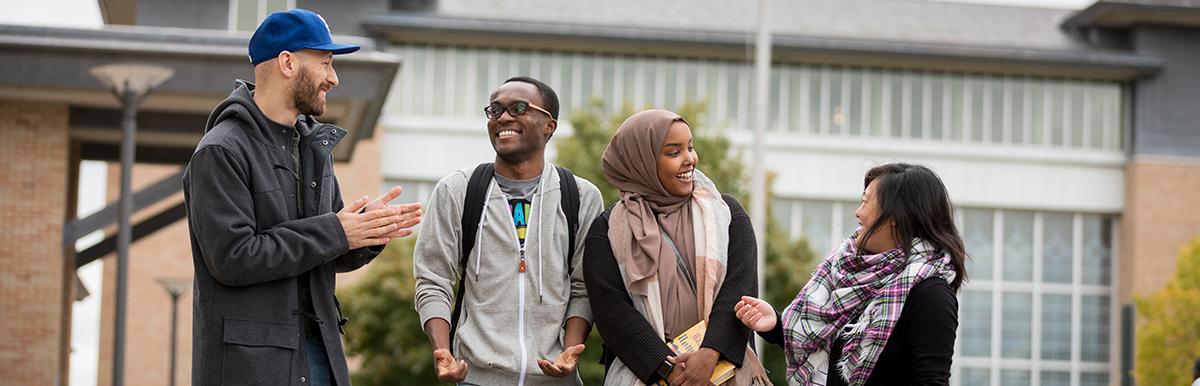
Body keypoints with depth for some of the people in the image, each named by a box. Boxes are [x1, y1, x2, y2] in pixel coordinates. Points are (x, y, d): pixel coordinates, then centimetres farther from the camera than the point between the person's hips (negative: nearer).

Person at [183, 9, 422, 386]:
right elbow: (232, 258, -19)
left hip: (318, 351, 8)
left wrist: (368, 230, -5)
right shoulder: (220, 152, -10)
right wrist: (333, 233, -15)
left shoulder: (315, 146, 15)